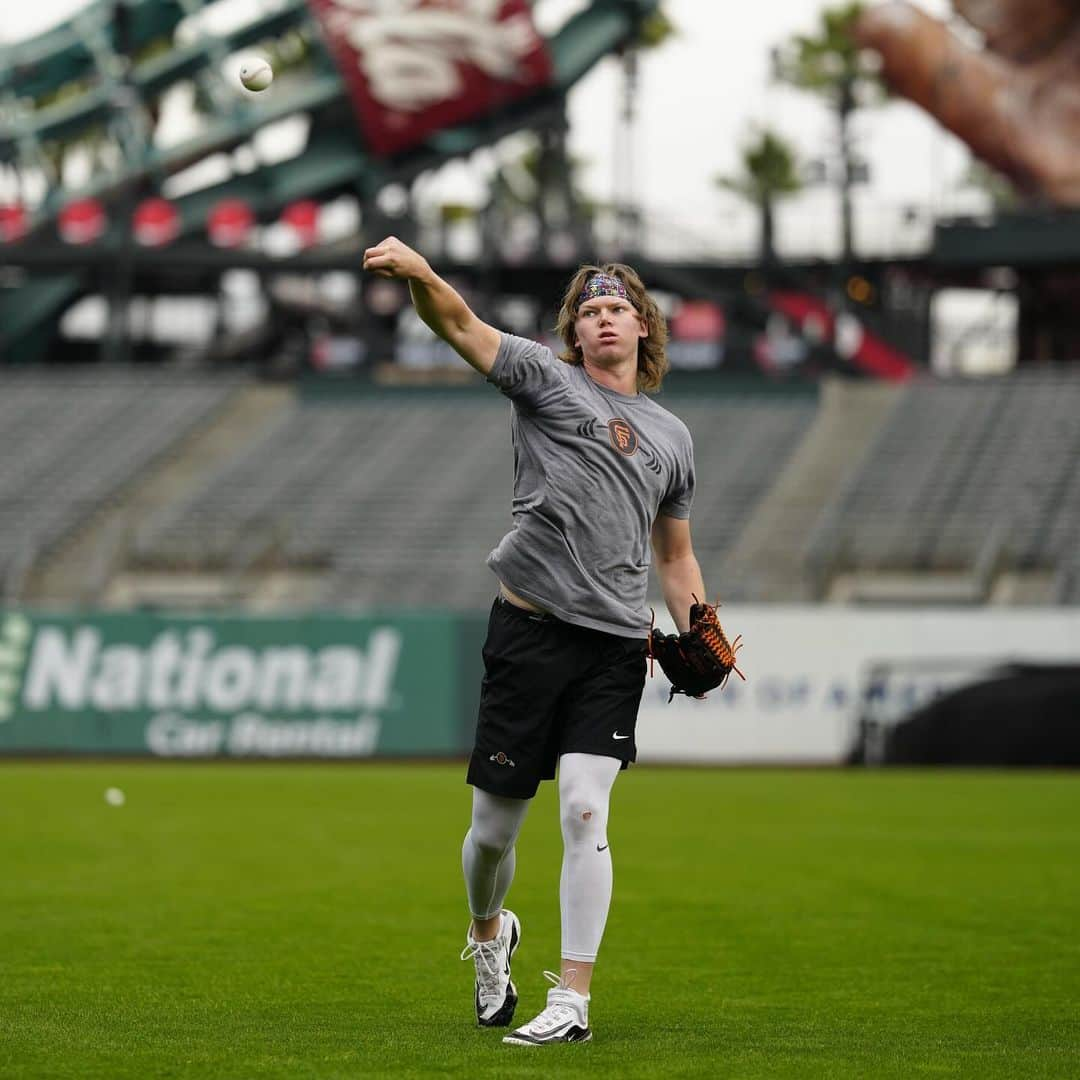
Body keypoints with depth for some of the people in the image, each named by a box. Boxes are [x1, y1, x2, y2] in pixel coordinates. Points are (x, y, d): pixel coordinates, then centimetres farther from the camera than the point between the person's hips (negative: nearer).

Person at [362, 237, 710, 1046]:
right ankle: (489, 934, 36)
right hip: (530, 627, -2)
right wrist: (421, 275, -30)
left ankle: (572, 1000, -11)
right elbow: (461, 323, -8)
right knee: (495, 825, 3)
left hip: (615, 644, 2)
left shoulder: (671, 438, 19)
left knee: (584, 808, -14)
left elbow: (675, 556, 27)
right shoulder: (545, 379, 7)